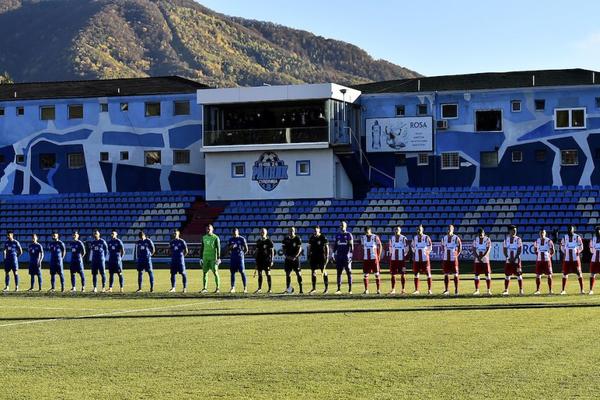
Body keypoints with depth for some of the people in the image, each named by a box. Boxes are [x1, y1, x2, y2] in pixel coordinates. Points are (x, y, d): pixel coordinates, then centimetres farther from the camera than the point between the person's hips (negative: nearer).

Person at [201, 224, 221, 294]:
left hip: (213, 258, -5)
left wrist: (218, 258, -13)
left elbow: (218, 248, -7)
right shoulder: (204, 237, 12)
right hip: (205, 258, 5)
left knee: (215, 272, -5)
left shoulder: (215, 238, -4)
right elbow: (202, 248, 16)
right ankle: (204, 288, 7)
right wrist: (201, 258, 13)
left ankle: (218, 288, 0)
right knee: (204, 272, 3)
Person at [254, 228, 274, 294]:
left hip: (267, 260, -5)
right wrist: (255, 259, 13)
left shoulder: (269, 241, -4)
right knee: (260, 275, 7)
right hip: (259, 260, 5)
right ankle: (259, 289, 12)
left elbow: (272, 251, -4)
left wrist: (271, 260, -10)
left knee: (268, 274, -2)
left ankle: (269, 289, 3)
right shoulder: (259, 241, 11)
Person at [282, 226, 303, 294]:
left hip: (295, 258, -3)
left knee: (298, 273, -3)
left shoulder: (297, 239, -3)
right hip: (288, 258, 3)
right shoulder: (286, 239, 7)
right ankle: (288, 288, 10)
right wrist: (286, 255, -7)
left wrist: (295, 257, -16)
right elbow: (284, 248, 9)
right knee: (287, 273, 2)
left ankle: (300, 288, 0)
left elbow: (299, 249, -6)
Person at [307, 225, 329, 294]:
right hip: (313, 256, 5)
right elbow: (309, 247, 15)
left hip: (321, 256, -5)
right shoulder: (312, 237, 8)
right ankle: (314, 288, 6)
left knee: (323, 272, -1)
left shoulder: (323, 237, -6)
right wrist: (309, 255, 11)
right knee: (313, 272, 2)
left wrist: (327, 256, -9)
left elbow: (327, 247, -4)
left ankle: (326, 287, 11)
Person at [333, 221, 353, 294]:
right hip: (339, 256, 5)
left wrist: (351, 254, -12)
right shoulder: (338, 235, 12)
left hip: (347, 256, -5)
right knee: (339, 273, 5)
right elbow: (335, 245, 16)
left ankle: (350, 289, 2)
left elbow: (351, 245, -4)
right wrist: (334, 253, 10)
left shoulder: (349, 235, -2)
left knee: (349, 273, -1)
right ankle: (339, 289, 9)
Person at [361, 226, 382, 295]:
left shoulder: (375, 237, -4)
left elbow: (380, 247, 2)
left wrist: (378, 256, -1)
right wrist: (363, 256, 10)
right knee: (365, 275, 2)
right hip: (365, 259, 3)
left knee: (377, 274, -1)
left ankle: (378, 289, 4)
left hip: (374, 258, -3)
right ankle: (366, 290, 9)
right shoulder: (363, 238, 8)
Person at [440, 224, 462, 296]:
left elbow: (460, 249, 2)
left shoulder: (456, 238, -5)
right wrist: (444, 255, 7)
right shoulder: (444, 238, 8)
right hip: (445, 259, 4)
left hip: (453, 259, -4)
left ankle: (456, 290, 5)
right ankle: (446, 290, 12)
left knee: (455, 274, 0)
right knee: (446, 274, 6)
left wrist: (456, 256, -5)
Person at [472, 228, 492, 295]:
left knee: (487, 275, -4)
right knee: (476, 275, 3)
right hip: (477, 260, 3)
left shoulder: (487, 240, -5)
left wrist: (482, 257, -23)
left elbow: (488, 250, -13)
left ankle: (489, 290, -1)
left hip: (485, 260, -3)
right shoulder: (475, 240, 3)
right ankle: (477, 290, 10)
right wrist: (478, 257, -16)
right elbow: (474, 250, -2)